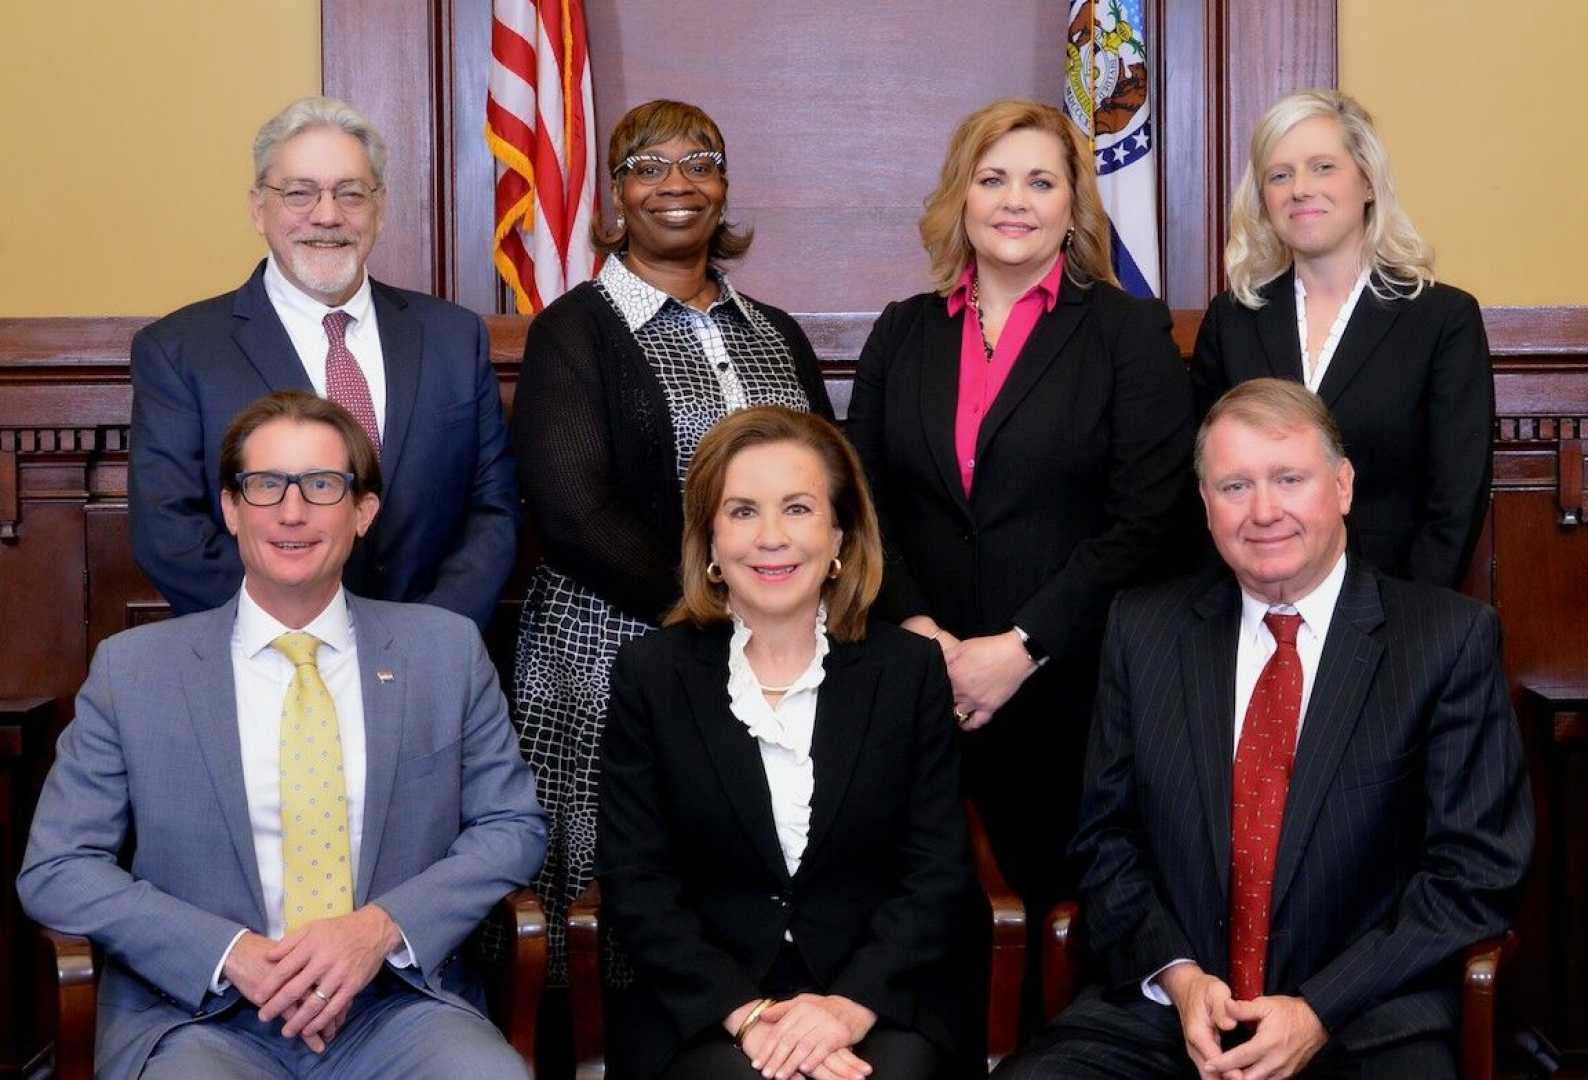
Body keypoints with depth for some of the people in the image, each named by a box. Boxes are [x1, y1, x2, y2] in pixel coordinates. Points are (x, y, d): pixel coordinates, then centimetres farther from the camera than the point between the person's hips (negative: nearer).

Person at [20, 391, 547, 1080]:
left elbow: (514, 827, 8)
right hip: (200, 1012, -1)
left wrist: (383, 927, -10)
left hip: (400, 1004, 2)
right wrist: (229, 953, -12)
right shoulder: (132, 669, 4)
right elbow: (54, 869, 2)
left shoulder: (447, 650, 7)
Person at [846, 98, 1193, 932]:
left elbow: (1148, 520, -7)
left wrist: (1020, 649, -12)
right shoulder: (903, 333, 12)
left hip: (1076, 687, -2)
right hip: (928, 691, 3)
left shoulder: (1131, 332, 2)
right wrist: (916, 631, -7)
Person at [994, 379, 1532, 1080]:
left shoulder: (1450, 639, 0)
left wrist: (1318, 1012, -11)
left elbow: (1477, 870, -3)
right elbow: (1107, 839, 10)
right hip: (1162, 1010, 3)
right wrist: (1178, 976, -7)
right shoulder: (1143, 630, 8)